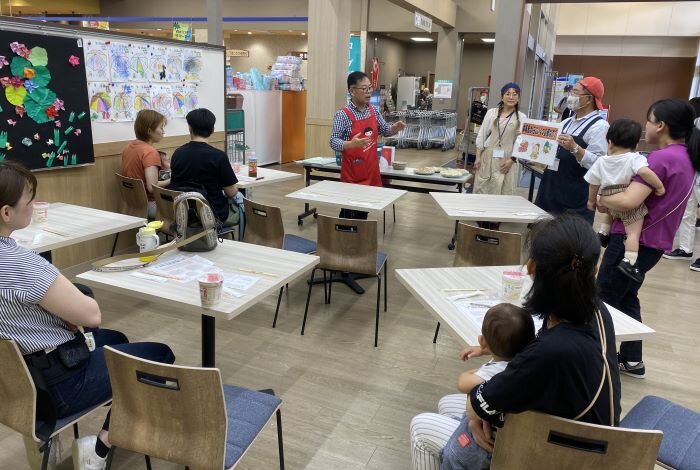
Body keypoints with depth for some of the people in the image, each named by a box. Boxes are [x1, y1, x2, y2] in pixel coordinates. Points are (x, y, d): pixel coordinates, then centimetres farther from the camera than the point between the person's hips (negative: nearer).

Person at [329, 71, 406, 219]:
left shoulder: (374, 111, 5)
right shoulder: (343, 115, -13)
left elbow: (384, 131, 17)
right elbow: (333, 142, -15)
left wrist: (395, 128, -5)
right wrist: (351, 144, -34)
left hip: (370, 171, 6)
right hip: (351, 174, -6)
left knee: (364, 211, 14)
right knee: (349, 214, 0)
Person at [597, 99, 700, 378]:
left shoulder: (661, 158, -21)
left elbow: (629, 201, -30)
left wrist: (602, 201, -10)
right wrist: (611, 200, 7)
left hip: (634, 240, -9)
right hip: (654, 242, 9)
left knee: (603, 299, 5)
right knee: (625, 297, 22)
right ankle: (632, 360, 29)